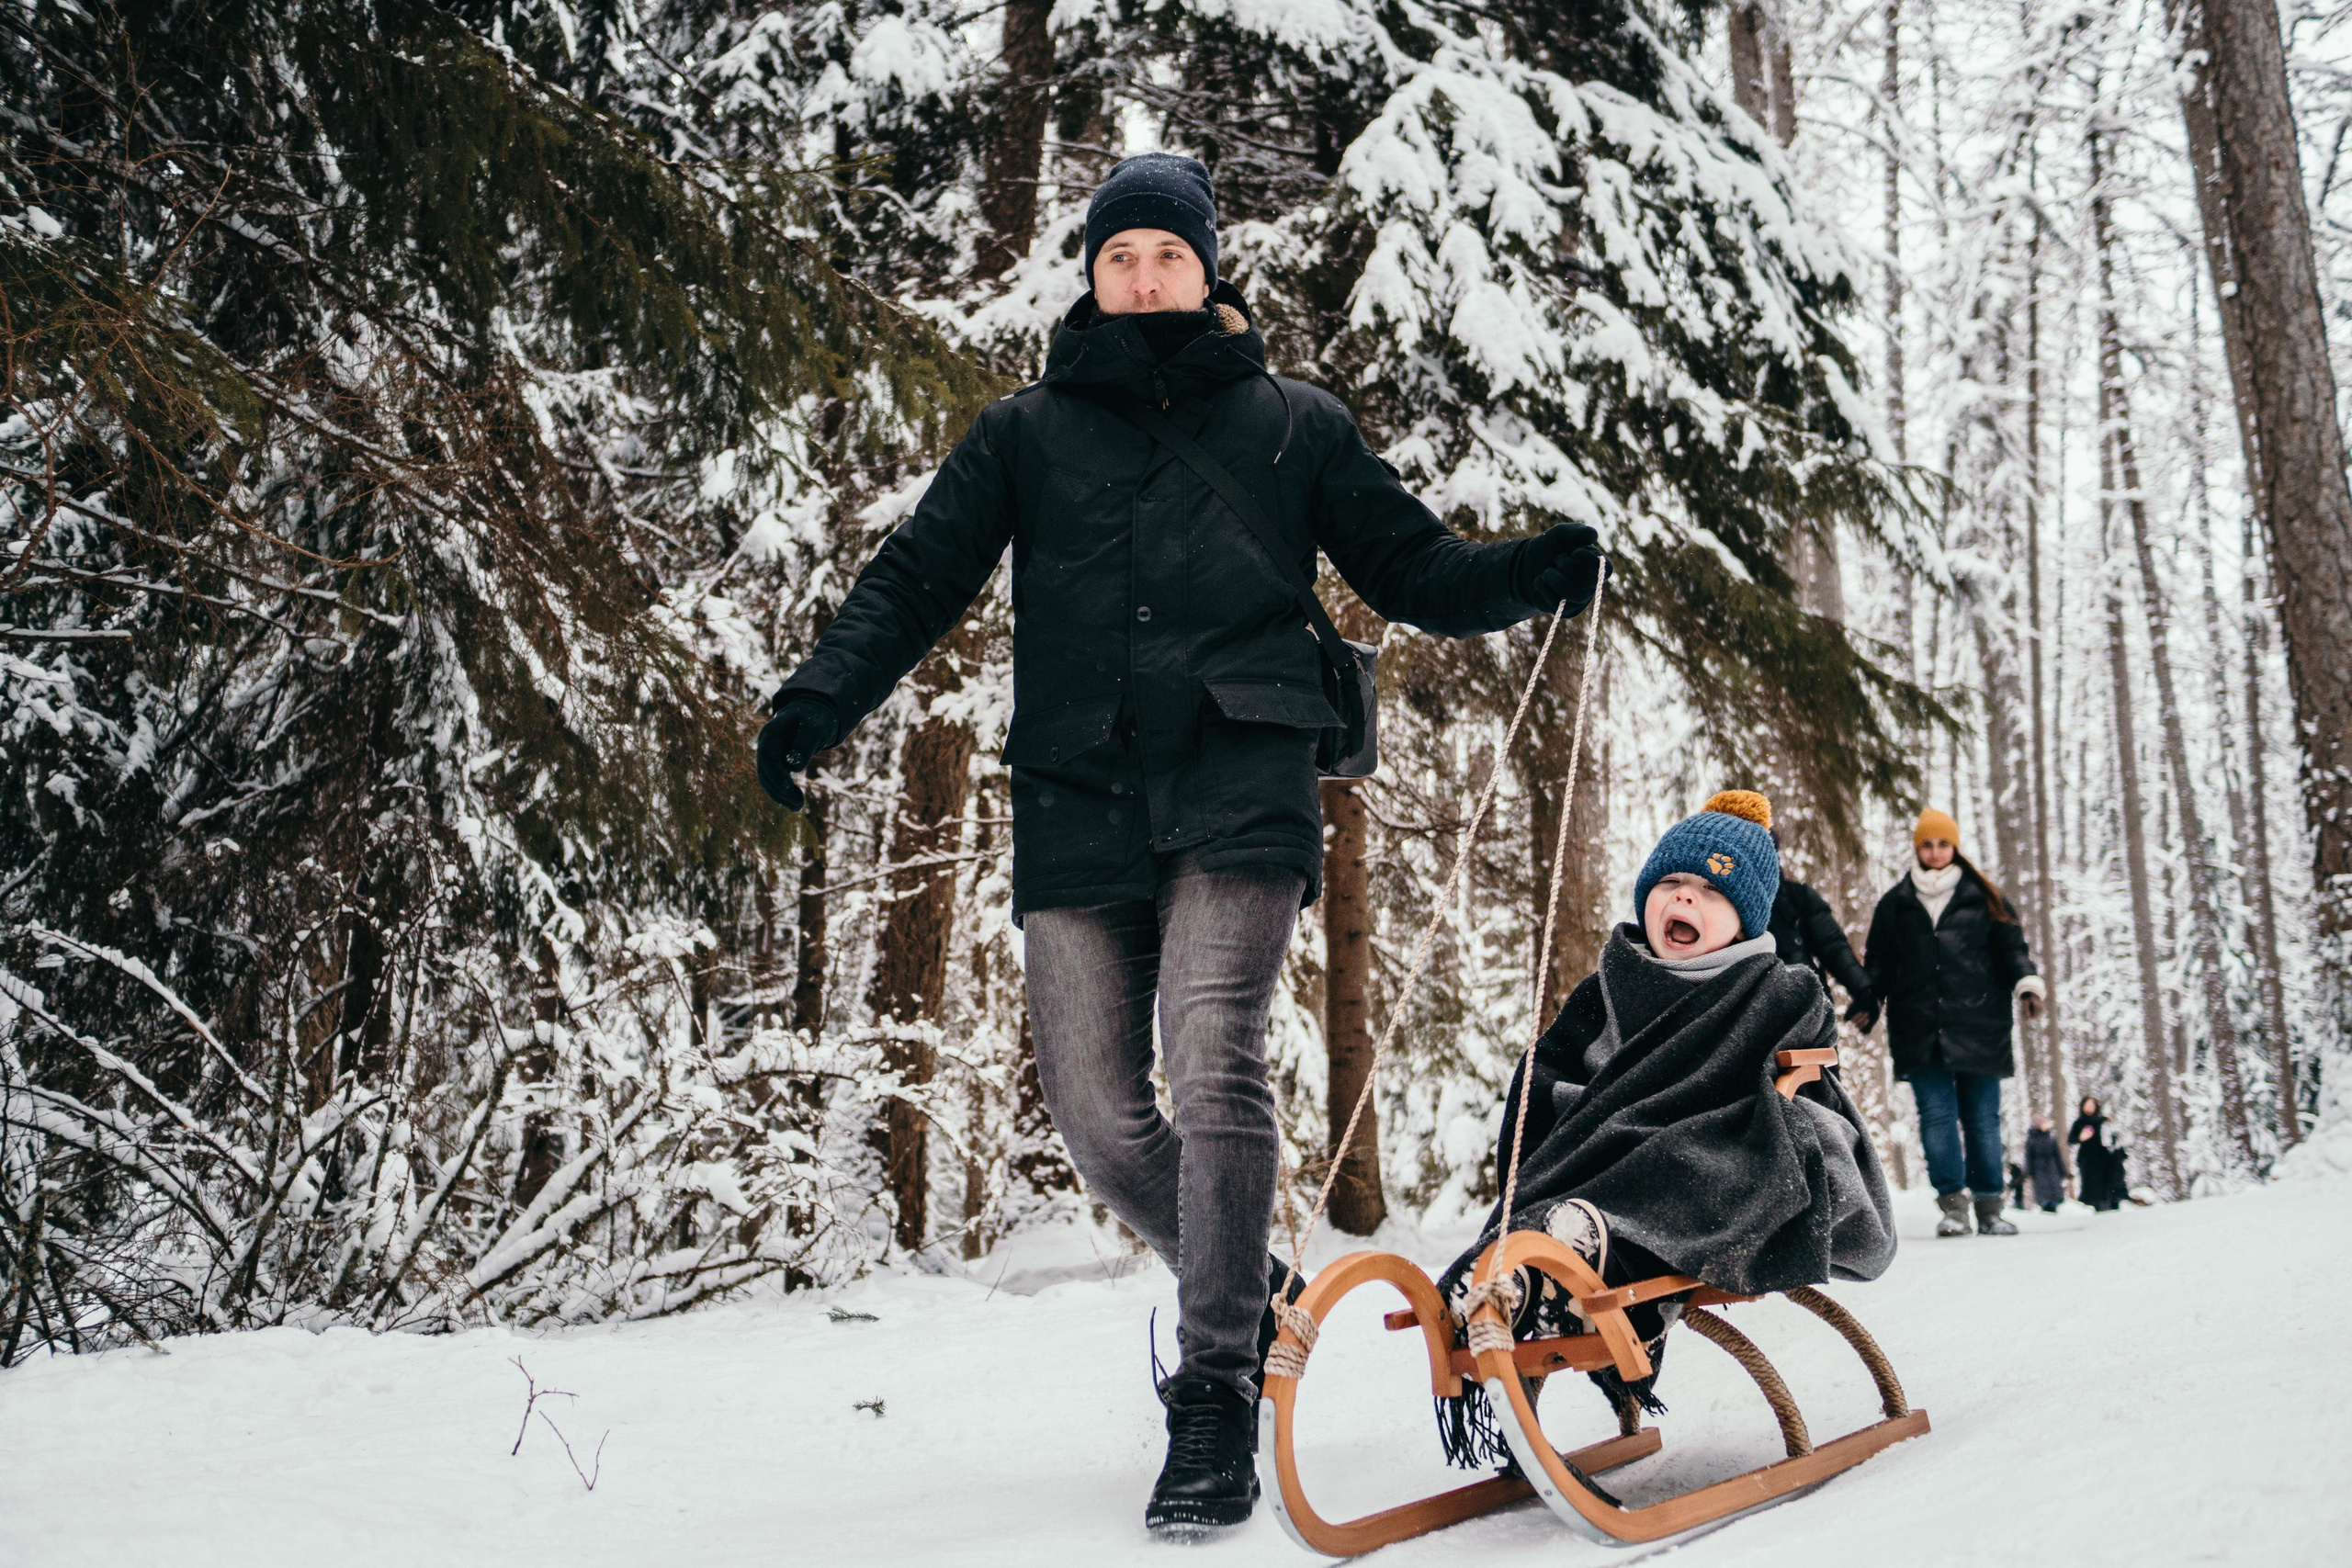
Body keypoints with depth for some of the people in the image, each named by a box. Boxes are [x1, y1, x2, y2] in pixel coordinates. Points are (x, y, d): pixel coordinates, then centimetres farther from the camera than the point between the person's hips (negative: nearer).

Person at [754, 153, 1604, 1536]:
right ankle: (1244, 1289, 28)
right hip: (1076, 801, 3)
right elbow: (917, 579, 11)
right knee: (1097, 1111, 1)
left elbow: (1414, 569, 15)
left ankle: (1218, 1396, -8)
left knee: (1215, 1069, -17)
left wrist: (1532, 572, -5)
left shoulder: (1291, 424, 15)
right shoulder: (1027, 432, 17)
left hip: (1238, 793, -2)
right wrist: (823, 699, -6)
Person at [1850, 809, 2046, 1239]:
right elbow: (1877, 961, 14)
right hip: (1919, 1030, 1)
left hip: (1978, 1025, 0)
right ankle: (1953, 1204, -5)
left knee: (1982, 1117, 2)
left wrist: (2026, 982, -10)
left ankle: (1989, 1207, 9)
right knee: (1937, 1115, -6)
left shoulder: (1982, 898, 11)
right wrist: (1865, 1003, 1)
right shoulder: (1895, 904, 13)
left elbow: (2011, 945, 7)